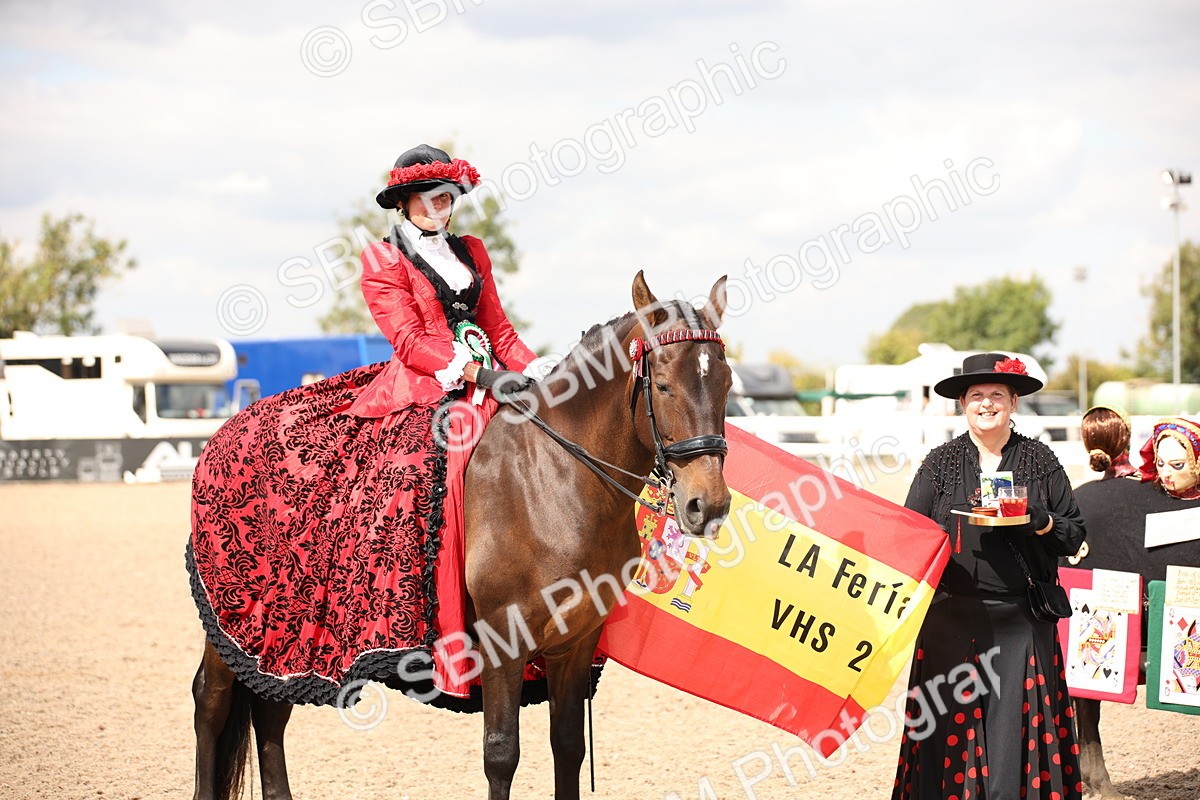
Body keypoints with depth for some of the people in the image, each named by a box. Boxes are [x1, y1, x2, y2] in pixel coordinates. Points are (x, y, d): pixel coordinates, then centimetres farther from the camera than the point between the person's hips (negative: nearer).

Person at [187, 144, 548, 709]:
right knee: (421, 477, -32)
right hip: (416, 397, -6)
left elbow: (500, 333, 19)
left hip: (483, 390, 6)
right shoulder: (382, 261, 6)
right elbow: (411, 340, -6)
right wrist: (476, 371, -19)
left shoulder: (472, 254, 22)